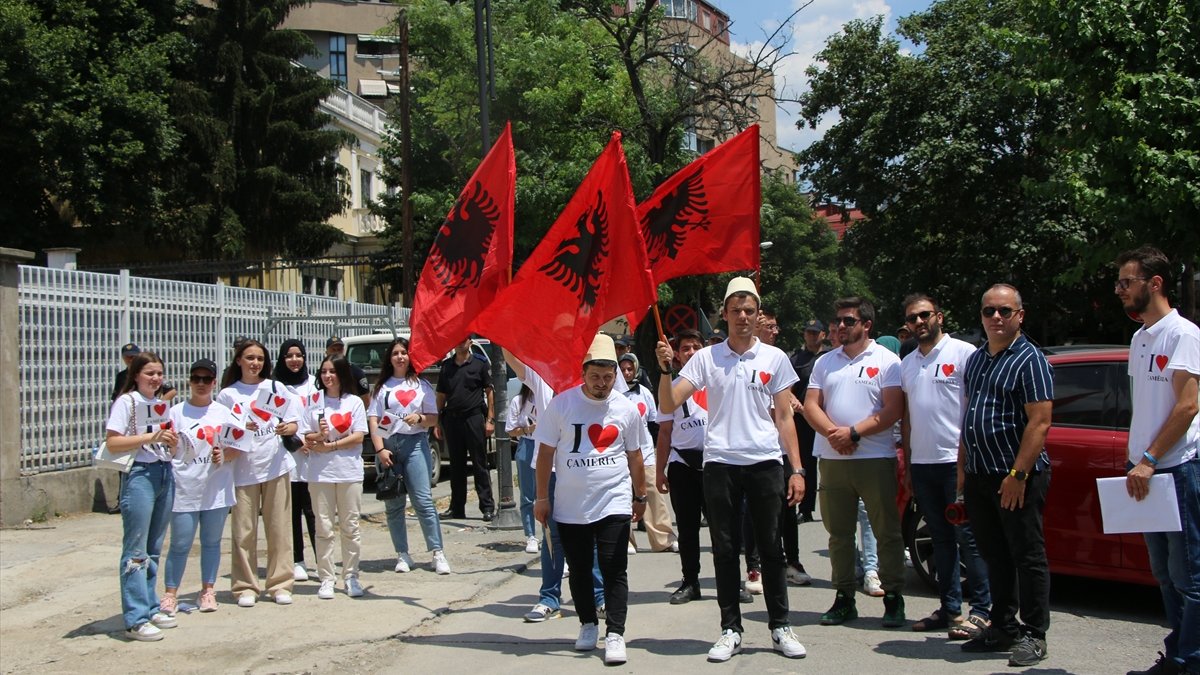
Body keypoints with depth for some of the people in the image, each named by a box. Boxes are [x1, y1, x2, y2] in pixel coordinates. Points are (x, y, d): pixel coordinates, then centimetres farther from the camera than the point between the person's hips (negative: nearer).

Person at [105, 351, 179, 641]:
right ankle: (135, 620, -5)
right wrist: (151, 437, -20)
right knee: (136, 550, -6)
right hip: (140, 475, -7)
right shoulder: (126, 402, -4)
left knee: (154, 549, 13)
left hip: (165, 474, 7)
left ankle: (150, 609, 22)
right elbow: (112, 443, -14)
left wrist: (172, 439, -2)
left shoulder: (163, 404, 15)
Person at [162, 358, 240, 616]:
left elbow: (237, 447, 7)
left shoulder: (224, 412, 7)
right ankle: (170, 594, 12)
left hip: (217, 488, 2)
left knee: (212, 541, 10)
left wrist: (225, 456, -11)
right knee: (180, 544, 0)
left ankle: (208, 590, 22)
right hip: (185, 489, -2)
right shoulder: (176, 413, 0)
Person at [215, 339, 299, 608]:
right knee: (243, 531, -1)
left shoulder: (275, 388, 9)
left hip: (276, 465, 1)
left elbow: (294, 423, 10)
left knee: (279, 528, 3)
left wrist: (287, 428, -12)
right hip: (243, 468, -1)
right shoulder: (227, 394, 6)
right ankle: (245, 587, 8)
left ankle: (280, 584, 10)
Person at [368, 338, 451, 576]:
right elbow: (373, 420, 3)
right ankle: (402, 555, 11)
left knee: (423, 500, -9)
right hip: (387, 445, 2)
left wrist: (419, 418, -12)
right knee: (393, 504, 4)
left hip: (415, 443, -2)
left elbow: (434, 418, 9)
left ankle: (437, 553, -10)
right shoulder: (381, 387, 11)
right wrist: (380, 449, -8)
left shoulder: (421, 385, 11)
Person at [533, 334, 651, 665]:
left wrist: (640, 495, 16)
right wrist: (542, 497, 1)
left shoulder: (627, 409, 1)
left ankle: (615, 633, -1)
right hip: (570, 505, 0)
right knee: (579, 568, 11)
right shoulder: (562, 404, -4)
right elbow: (546, 453, 1)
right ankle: (588, 624, 28)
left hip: (614, 503, 0)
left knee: (615, 570, -5)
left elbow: (635, 455, 12)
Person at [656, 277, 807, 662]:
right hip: (720, 464, 0)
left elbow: (784, 417, 7)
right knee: (724, 550, 5)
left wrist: (797, 469, 1)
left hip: (765, 462, 0)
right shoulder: (706, 358, 5)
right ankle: (731, 630, 14)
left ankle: (780, 627, 15)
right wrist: (665, 370, -16)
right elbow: (668, 406, 1)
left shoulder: (774, 358, 6)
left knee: (770, 547, 4)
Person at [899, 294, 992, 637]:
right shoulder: (906, 364, 16)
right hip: (922, 464, 6)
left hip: (956, 461, -6)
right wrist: (907, 465, 16)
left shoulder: (963, 353, -3)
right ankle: (950, 608, 17)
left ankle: (981, 609, 2)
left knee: (967, 536, -4)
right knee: (941, 538, 11)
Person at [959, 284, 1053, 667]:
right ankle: (1002, 628, 23)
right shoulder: (975, 360, 15)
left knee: (1027, 556, 0)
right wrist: (963, 468, 15)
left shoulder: (1029, 359, -8)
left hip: (1018, 477, -7)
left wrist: (1018, 474, -21)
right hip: (979, 477, 8)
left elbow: (1040, 422, -16)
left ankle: (1033, 635, 8)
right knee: (994, 556, 13)